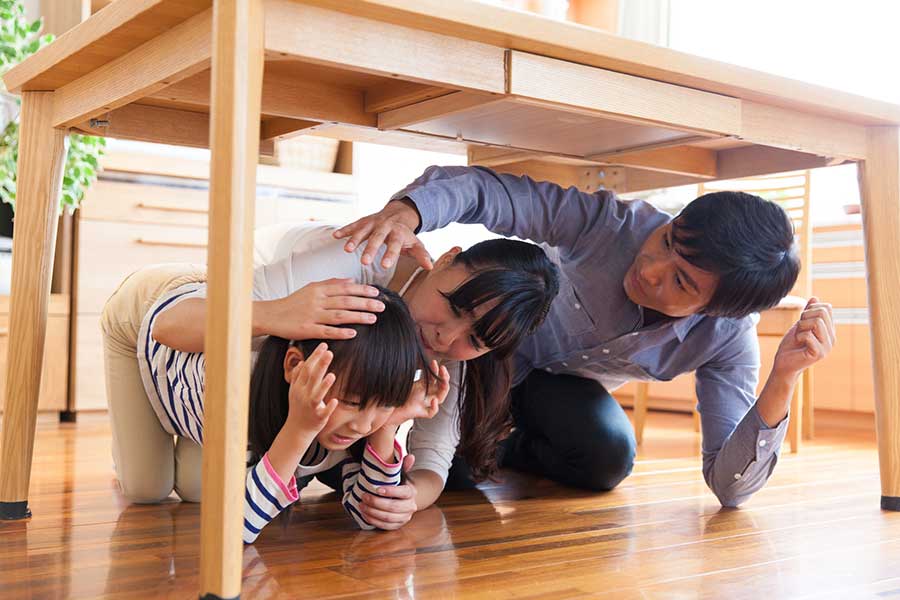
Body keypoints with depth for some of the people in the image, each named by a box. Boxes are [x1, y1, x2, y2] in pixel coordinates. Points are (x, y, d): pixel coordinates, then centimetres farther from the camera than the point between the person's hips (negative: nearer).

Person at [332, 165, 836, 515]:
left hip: (564, 383, 2)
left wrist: (783, 381, -45)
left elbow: (731, 487, -30)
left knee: (608, 459, -24)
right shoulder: (612, 223, -36)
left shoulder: (728, 337, -28)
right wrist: (408, 211, -59)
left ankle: (503, 447, 8)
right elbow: (482, 188, -36)